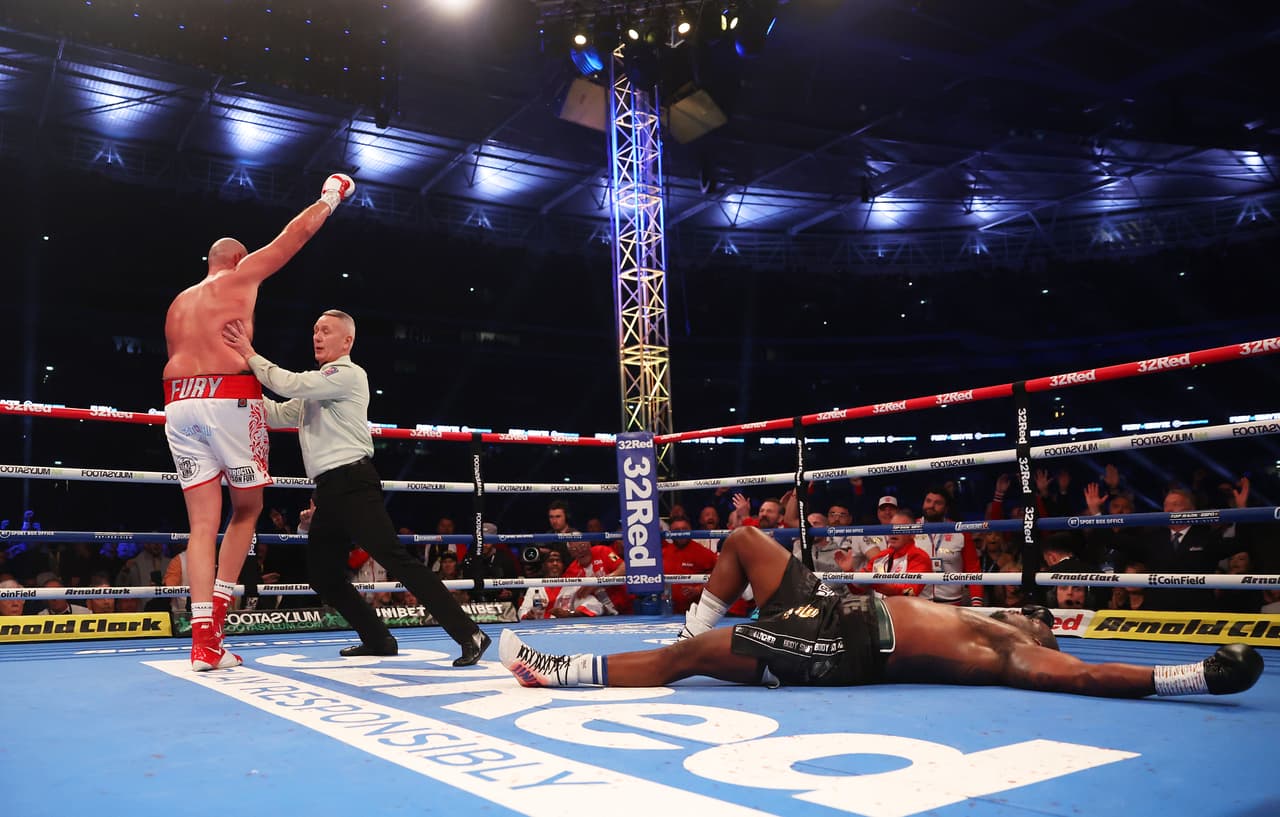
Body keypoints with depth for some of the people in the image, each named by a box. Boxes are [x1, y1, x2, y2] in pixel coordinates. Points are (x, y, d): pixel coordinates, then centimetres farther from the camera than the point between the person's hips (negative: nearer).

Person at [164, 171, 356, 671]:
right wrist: (332, 197, 29)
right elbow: (297, 232, 14)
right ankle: (216, 617, 3)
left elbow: (179, 358, 23)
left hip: (179, 403, 6)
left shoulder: (179, 302, 27)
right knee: (247, 508, 11)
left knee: (203, 523, 4)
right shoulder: (240, 275, 9)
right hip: (228, 398, -5)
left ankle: (203, 639, -2)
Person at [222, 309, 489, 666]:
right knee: (323, 576, 10)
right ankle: (378, 640, 20)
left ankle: (469, 635, -17)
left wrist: (251, 355, -3)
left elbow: (290, 384, -14)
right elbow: (278, 415, 24)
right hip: (328, 490, 10)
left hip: (352, 484, -10)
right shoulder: (316, 387, 25)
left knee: (396, 559, -17)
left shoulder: (348, 374, -4)